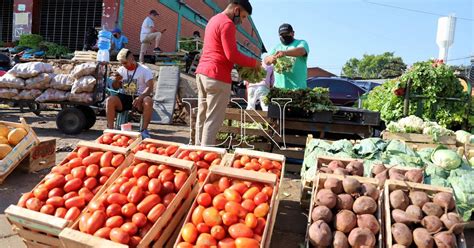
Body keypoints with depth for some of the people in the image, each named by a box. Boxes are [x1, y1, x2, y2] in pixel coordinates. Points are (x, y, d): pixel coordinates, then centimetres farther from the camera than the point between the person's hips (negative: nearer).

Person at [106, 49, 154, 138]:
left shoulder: (144, 70, -2)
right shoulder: (121, 70, 11)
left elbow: (150, 87, -13)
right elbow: (115, 88, 15)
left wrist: (140, 97, -32)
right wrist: (116, 80, -10)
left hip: (139, 98, -3)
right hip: (124, 97, 4)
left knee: (148, 101, -36)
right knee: (110, 100, -25)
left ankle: (144, 130, -25)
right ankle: (110, 129, -17)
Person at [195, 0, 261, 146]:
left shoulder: (214, 19, 21)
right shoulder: (227, 24, -10)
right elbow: (232, 55, -18)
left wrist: (242, 63, 16)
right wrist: (254, 63, -4)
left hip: (202, 72, 10)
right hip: (216, 77, -10)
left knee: (202, 117, 12)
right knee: (213, 120, -6)